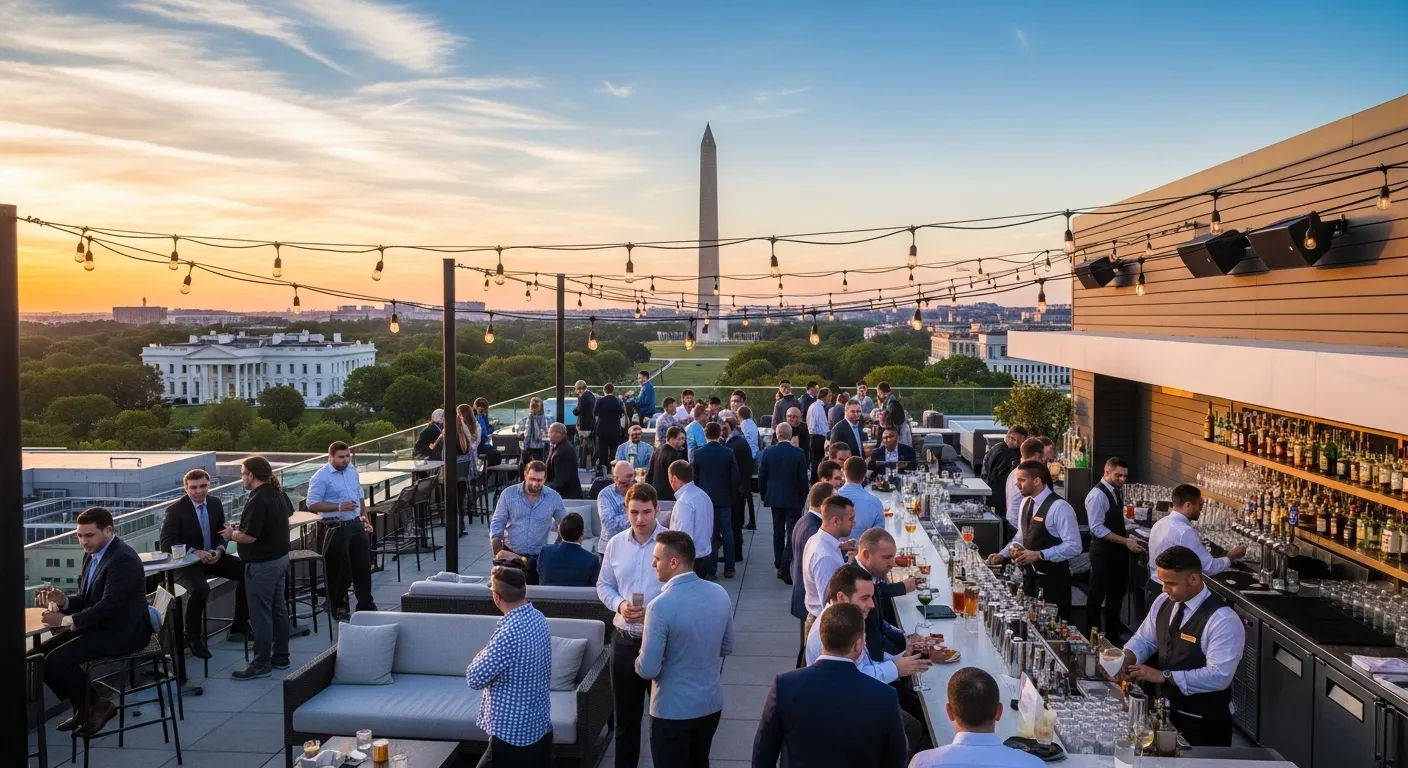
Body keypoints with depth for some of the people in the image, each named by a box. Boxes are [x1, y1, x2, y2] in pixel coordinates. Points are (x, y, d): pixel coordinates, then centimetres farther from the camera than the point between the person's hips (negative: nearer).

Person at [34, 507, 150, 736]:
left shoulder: (124, 559, -20)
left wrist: (66, 620, -23)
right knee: (40, 653, 3)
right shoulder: (92, 555, 10)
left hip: (123, 631, -10)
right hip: (100, 625, 10)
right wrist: (62, 600, -5)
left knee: (56, 660, -20)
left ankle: (97, 705, 0)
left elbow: (109, 605, -25)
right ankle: (82, 707, 12)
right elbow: (87, 599, 16)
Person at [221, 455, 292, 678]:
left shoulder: (258, 501, -23)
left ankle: (261, 664, 8)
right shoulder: (278, 493, 5)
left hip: (262, 564, -10)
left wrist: (231, 534, -4)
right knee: (278, 608, 16)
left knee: (260, 614, 0)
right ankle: (280, 657, 26)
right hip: (281, 557, 10)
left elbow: (249, 536, -26)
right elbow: (289, 513, 23)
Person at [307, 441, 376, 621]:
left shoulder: (352, 471, 9)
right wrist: (339, 507, -25)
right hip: (336, 528, -7)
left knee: (363, 565, 12)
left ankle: (365, 603, 26)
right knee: (340, 570, 2)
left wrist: (363, 516, 16)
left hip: (355, 524, 7)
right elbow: (312, 505, -17)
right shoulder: (321, 477, -13)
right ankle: (337, 608, 18)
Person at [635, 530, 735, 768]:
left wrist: (640, 661, 1)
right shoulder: (720, 594, -5)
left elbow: (648, 670, -21)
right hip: (711, 703, 6)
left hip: (673, 710, -6)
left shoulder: (661, 606, -25)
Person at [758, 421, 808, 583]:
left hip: (774, 498, 3)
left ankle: (779, 566, 18)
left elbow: (761, 476, 0)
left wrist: (764, 496, 13)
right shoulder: (799, 453, -12)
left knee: (778, 532, 14)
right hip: (793, 499, -3)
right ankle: (786, 565, -13)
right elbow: (803, 479, -7)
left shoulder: (768, 452, -6)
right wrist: (803, 498, 6)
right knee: (792, 532, 1)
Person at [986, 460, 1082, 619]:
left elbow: (1073, 547, -22)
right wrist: (1002, 555, 7)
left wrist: (1039, 555, -26)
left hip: (1052, 580, -7)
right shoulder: (1026, 502, 7)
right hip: (1029, 576, 8)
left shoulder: (1059, 507, -18)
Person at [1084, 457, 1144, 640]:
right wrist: (1126, 541, -26)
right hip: (1103, 551, -9)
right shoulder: (1097, 495, -20)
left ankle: (1113, 632, 35)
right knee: (1098, 595, 5)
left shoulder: (1116, 491, 8)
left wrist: (1128, 541, 7)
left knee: (1117, 591, 20)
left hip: (1118, 549, 9)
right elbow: (1097, 529, -24)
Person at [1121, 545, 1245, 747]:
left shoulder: (1223, 621, -24)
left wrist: (1164, 675, -30)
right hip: (1166, 713, 7)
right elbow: (1144, 639, 8)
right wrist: (1127, 658, -14)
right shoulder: (1163, 602, -1)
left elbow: (1218, 676, -29)